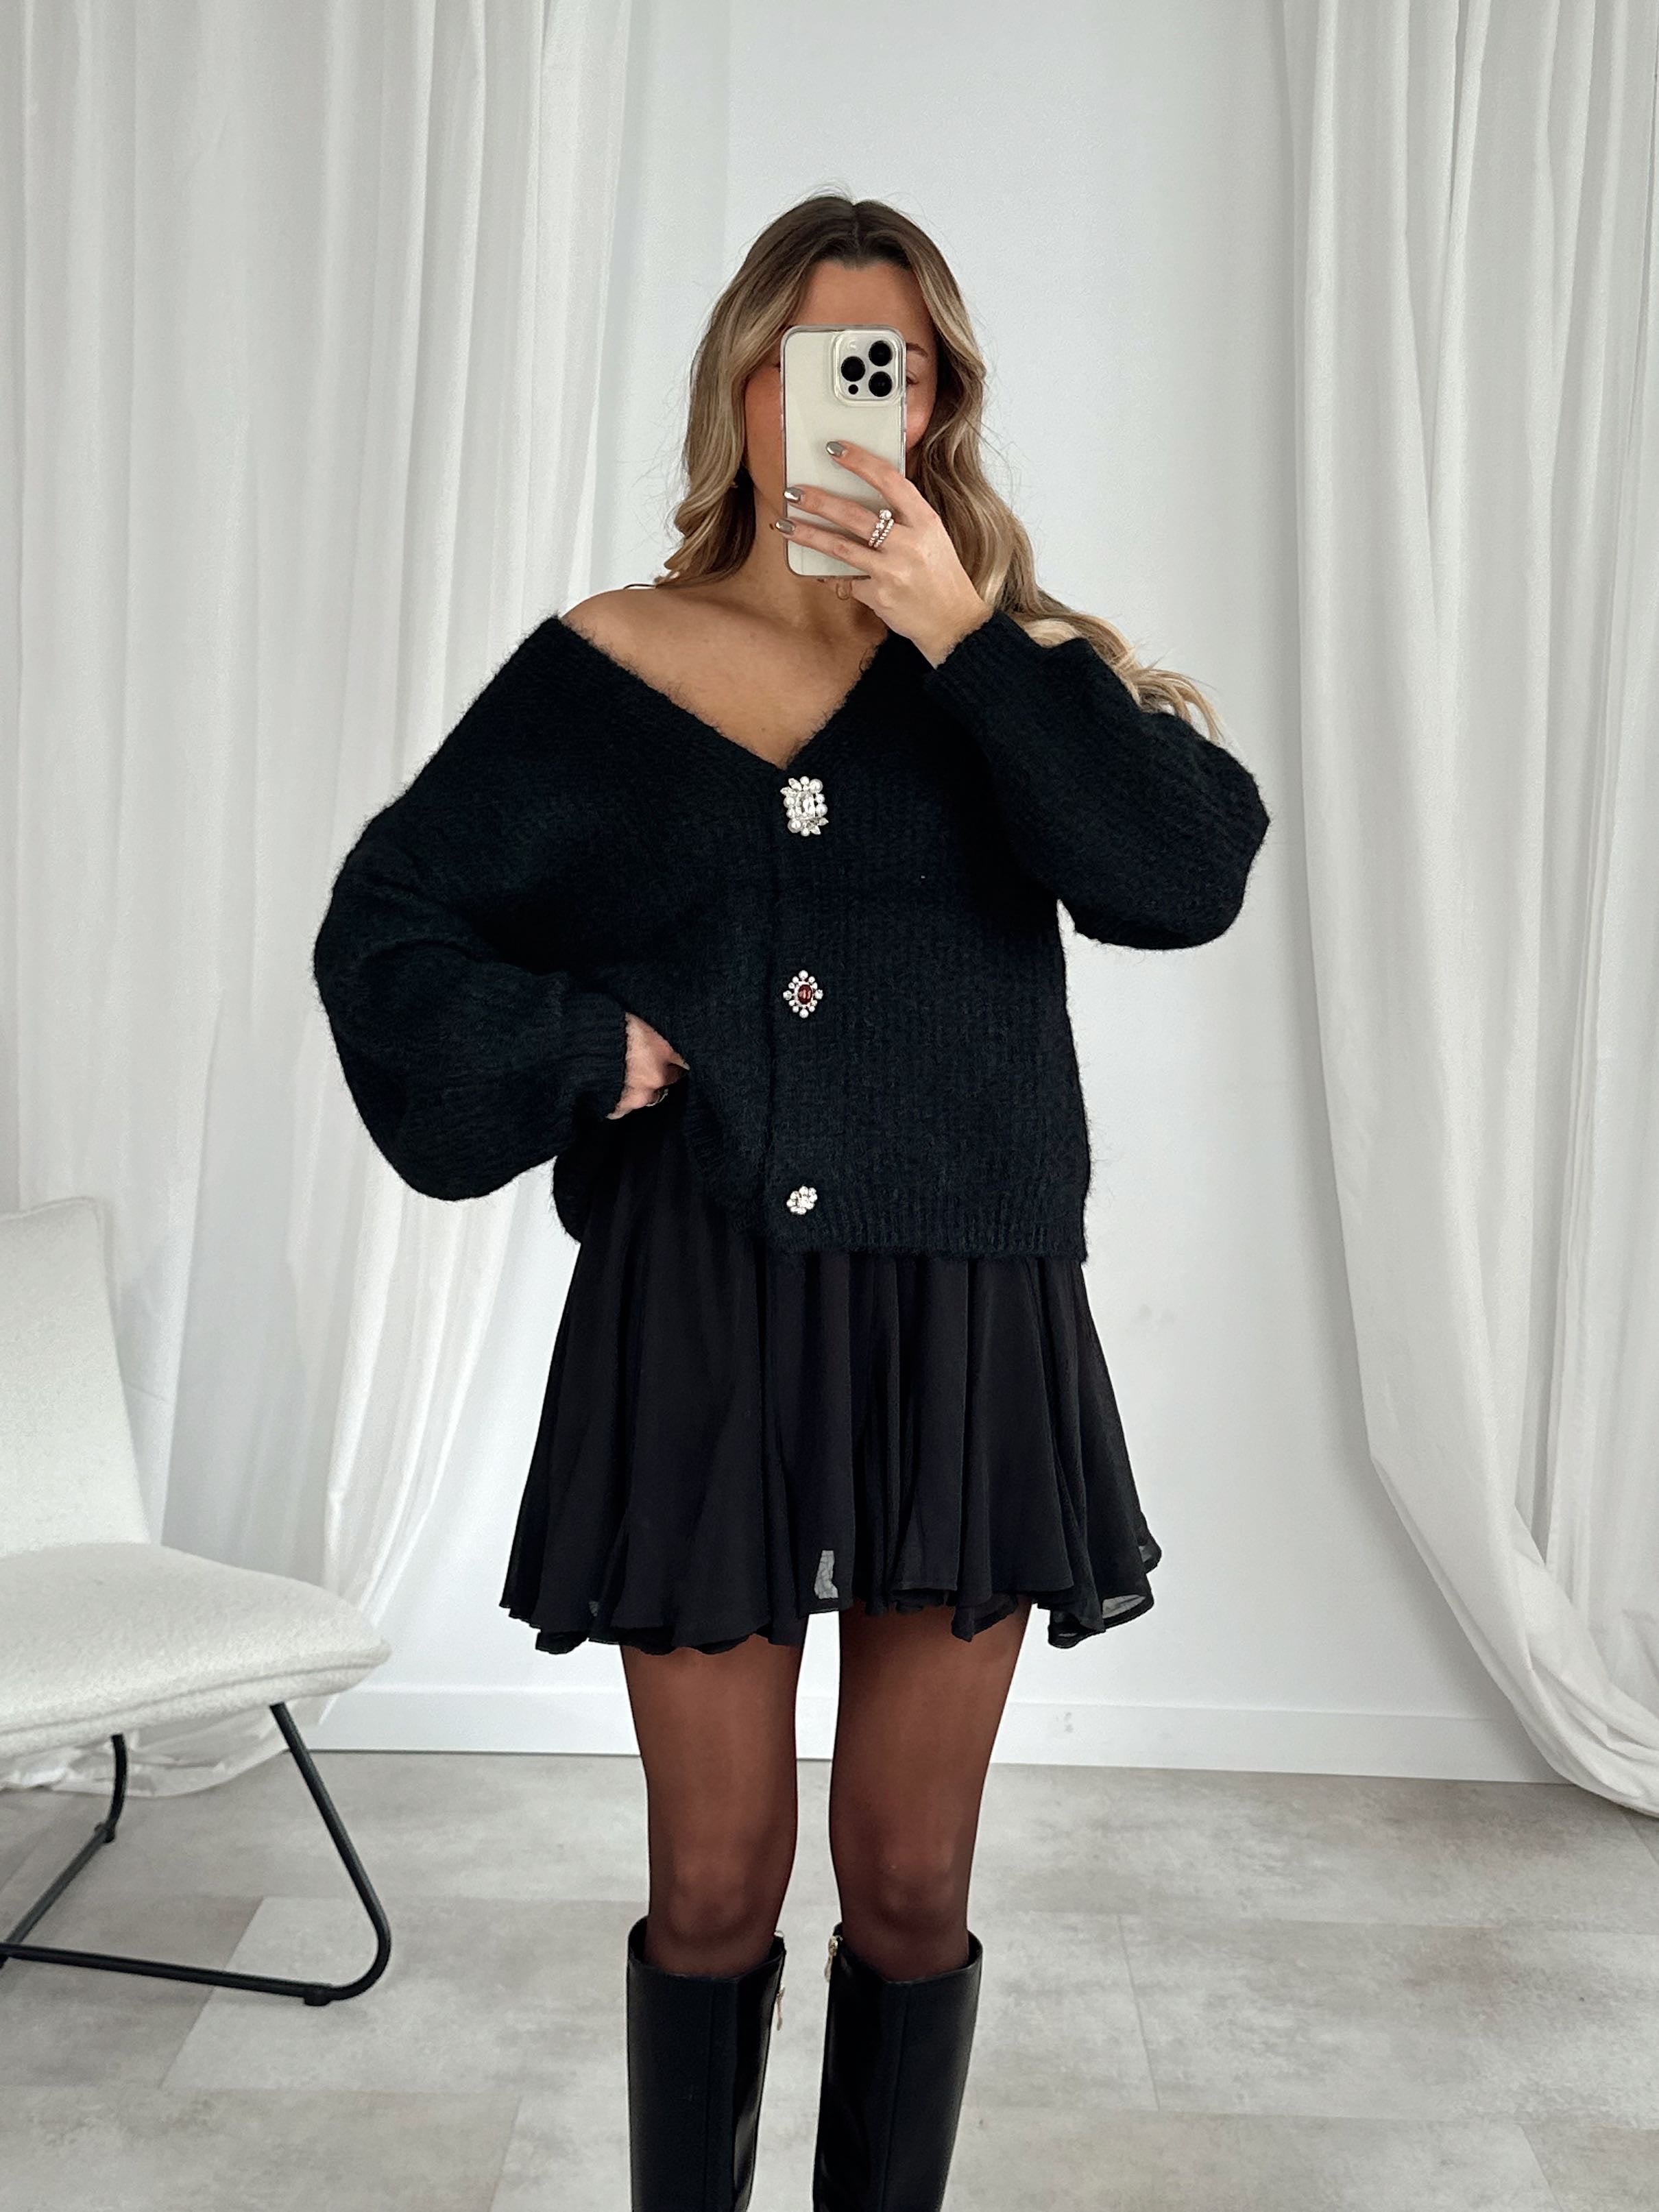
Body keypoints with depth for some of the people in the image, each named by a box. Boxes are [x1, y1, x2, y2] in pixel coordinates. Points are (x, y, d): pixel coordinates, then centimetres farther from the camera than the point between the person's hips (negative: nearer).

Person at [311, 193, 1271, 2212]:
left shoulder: (1016, 656, 5)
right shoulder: (605, 669, 5)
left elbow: (1192, 873, -12)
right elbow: (389, 922, 10)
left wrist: (965, 635, -16)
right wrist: (570, 1050, -4)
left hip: (958, 1325, 1)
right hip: (694, 1324, 0)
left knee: (910, 1883, 11)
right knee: (713, 1887, 10)